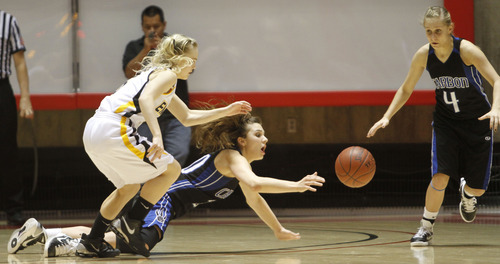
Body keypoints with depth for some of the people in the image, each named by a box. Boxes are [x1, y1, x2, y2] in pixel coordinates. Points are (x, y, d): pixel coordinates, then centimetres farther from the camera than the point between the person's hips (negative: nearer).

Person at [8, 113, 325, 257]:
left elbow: (253, 198, 33)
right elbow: (254, 183, -33)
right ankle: (70, 243, -28)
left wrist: (279, 230, 36)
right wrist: (296, 185, -34)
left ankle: (42, 230, 17)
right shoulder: (231, 156, -12)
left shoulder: (241, 160, 18)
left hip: (165, 200, 10)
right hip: (162, 197, -10)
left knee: (114, 236, 14)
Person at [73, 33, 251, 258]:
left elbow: (187, 117, 40)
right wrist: (157, 136, -30)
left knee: (129, 187, 26)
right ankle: (130, 225, 1)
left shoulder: (157, 74, 31)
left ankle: (91, 243, 23)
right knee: (170, 169, 2)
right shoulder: (167, 75, 0)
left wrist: (225, 111, 39)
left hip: (92, 133, 10)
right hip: (113, 128, -10)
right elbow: (145, 99, -21)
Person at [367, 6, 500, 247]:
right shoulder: (423, 55, -13)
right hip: (445, 121, 2)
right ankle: (426, 228, 0)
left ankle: (466, 194, 42)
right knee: (440, 177, -19)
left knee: (477, 187, 4)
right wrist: (386, 117, -10)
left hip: (477, 121, -1)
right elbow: (406, 90, 1)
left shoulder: (466, 50, -24)